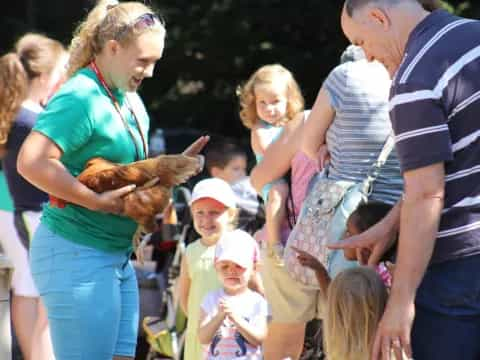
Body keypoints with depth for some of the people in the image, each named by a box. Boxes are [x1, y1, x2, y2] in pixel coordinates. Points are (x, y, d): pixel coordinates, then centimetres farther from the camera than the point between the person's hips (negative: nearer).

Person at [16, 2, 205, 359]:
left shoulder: (131, 101, 13)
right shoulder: (82, 97, -16)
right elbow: (31, 162, -28)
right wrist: (98, 201, -24)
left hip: (117, 255, 10)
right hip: (77, 254, -10)